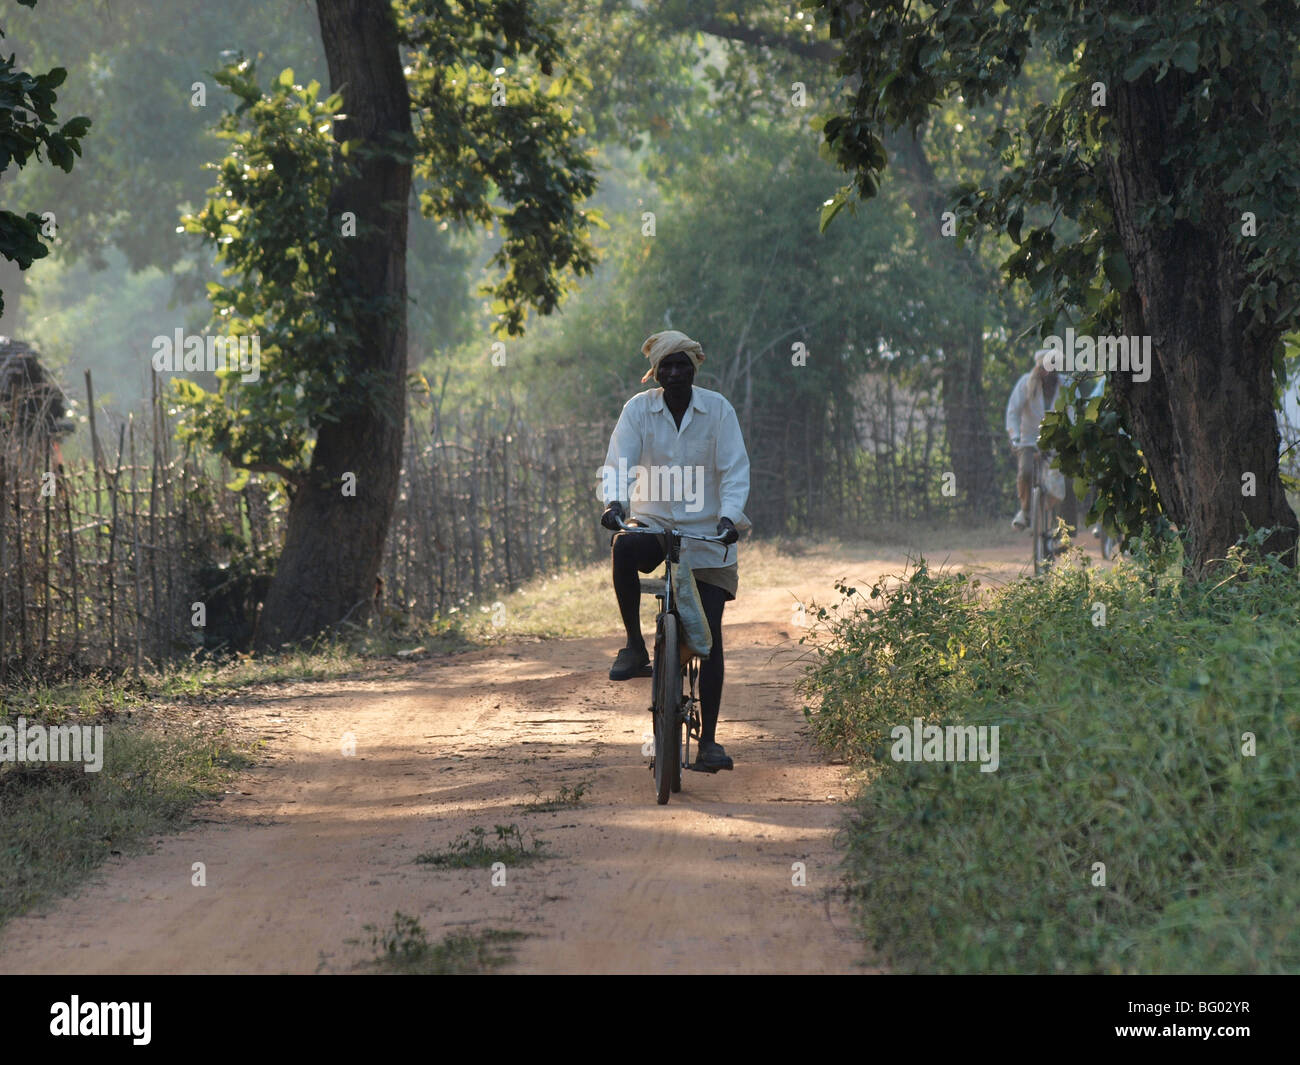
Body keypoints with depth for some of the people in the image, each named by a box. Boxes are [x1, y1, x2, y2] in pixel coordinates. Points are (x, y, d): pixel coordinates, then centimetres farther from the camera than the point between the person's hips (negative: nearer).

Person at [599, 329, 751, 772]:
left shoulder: (718, 409, -5)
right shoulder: (638, 409, -3)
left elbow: (735, 469, -9)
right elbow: (619, 462, -11)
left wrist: (729, 516, -27)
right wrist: (614, 502, -33)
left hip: (707, 534, -1)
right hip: (653, 523, 1)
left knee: (710, 634, -6)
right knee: (623, 549, -36)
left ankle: (708, 740, 0)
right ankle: (635, 647, -18)